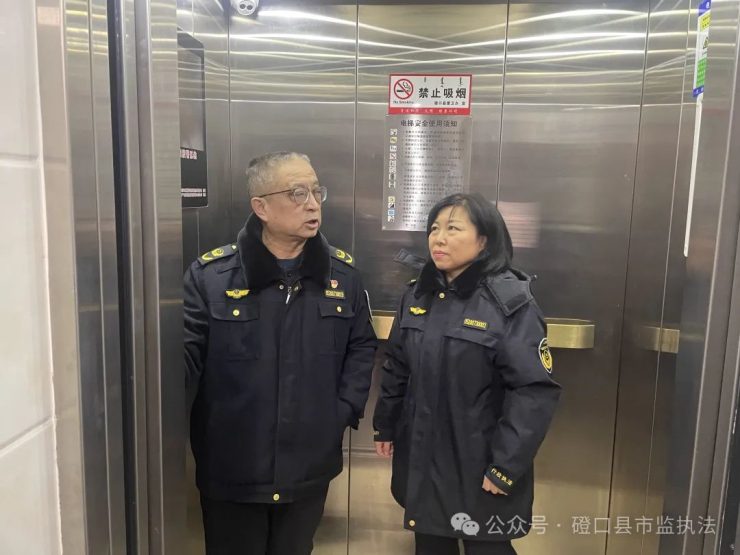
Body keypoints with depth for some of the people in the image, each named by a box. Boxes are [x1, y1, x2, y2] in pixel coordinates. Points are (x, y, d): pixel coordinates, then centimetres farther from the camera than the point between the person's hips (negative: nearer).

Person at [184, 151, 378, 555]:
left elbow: (362, 347, 8)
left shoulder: (343, 273, 0)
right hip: (231, 470, -2)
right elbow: (187, 354, -11)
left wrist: (346, 411, -2)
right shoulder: (211, 274, -11)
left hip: (310, 468, 3)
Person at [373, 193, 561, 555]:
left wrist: (506, 465, -18)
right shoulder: (417, 294, 2)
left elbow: (535, 391, -18)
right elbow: (396, 369, 11)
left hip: (479, 466, -5)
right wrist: (385, 426, 14)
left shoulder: (510, 301, -17)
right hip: (420, 460, 5)